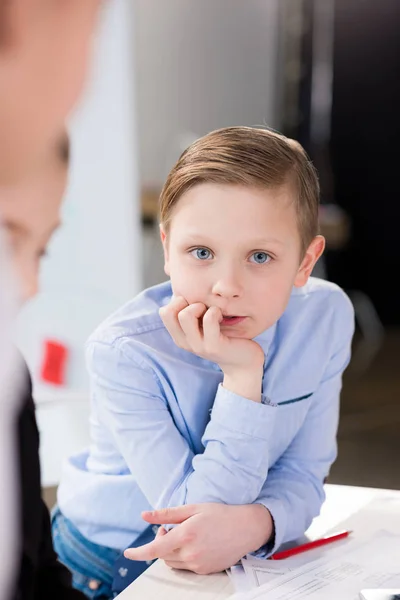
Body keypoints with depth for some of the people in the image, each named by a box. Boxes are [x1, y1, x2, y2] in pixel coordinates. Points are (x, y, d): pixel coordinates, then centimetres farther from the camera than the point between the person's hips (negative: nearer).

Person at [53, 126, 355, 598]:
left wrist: (255, 523, -30)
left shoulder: (326, 316, -13)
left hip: (241, 556, 4)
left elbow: (301, 475, -9)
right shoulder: (123, 351, -24)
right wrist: (242, 377, -32)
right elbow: (197, 512, -23)